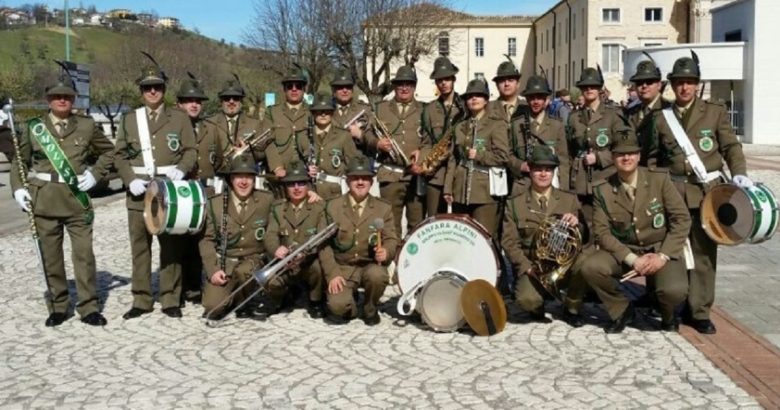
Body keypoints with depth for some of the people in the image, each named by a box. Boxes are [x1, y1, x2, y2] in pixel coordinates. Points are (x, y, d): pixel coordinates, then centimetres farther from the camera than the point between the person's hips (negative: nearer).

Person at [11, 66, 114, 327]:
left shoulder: (87, 126, 4)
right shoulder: (34, 127, 6)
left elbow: (108, 151, 15)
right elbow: (19, 161, 13)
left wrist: (95, 174, 2)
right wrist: (18, 188, 0)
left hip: (77, 198, -1)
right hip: (43, 199, 1)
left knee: (84, 253, -3)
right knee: (50, 256, 7)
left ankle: (88, 307, 6)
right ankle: (57, 307, 19)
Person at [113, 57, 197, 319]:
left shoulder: (179, 118, 8)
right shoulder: (129, 119, 12)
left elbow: (191, 150, 6)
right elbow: (119, 155, 10)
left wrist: (181, 169, -14)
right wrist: (130, 180, -6)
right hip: (138, 192, 2)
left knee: (170, 246, 2)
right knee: (139, 247, 4)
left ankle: (170, 300, 11)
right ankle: (141, 300, 14)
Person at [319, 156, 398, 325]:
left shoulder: (384, 208, 5)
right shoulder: (332, 206, 2)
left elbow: (391, 239, 1)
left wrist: (386, 251, -25)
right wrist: (332, 274, -14)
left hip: (371, 265, 1)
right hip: (342, 267, 0)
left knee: (377, 275, -35)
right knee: (338, 305, -25)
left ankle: (370, 310, -1)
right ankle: (350, 308, 16)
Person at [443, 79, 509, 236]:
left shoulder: (496, 125, 2)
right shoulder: (460, 127, 16)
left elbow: (502, 156, -6)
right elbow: (453, 159, 14)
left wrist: (478, 155, -10)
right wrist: (448, 188, 8)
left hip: (485, 193, -4)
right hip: (461, 193, 5)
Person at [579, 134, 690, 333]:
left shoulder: (660, 179, -9)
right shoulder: (603, 190, -6)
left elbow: (682, 219, -9)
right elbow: (602, 231, -8)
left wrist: (663, 255, -19)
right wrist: (631, 259, -20)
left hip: (661, 249, -1)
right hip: (624, 251, 2)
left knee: (674, 291, -30)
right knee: (590, 268, -27)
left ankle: (667, 314, 12)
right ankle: (622, 310, 3)